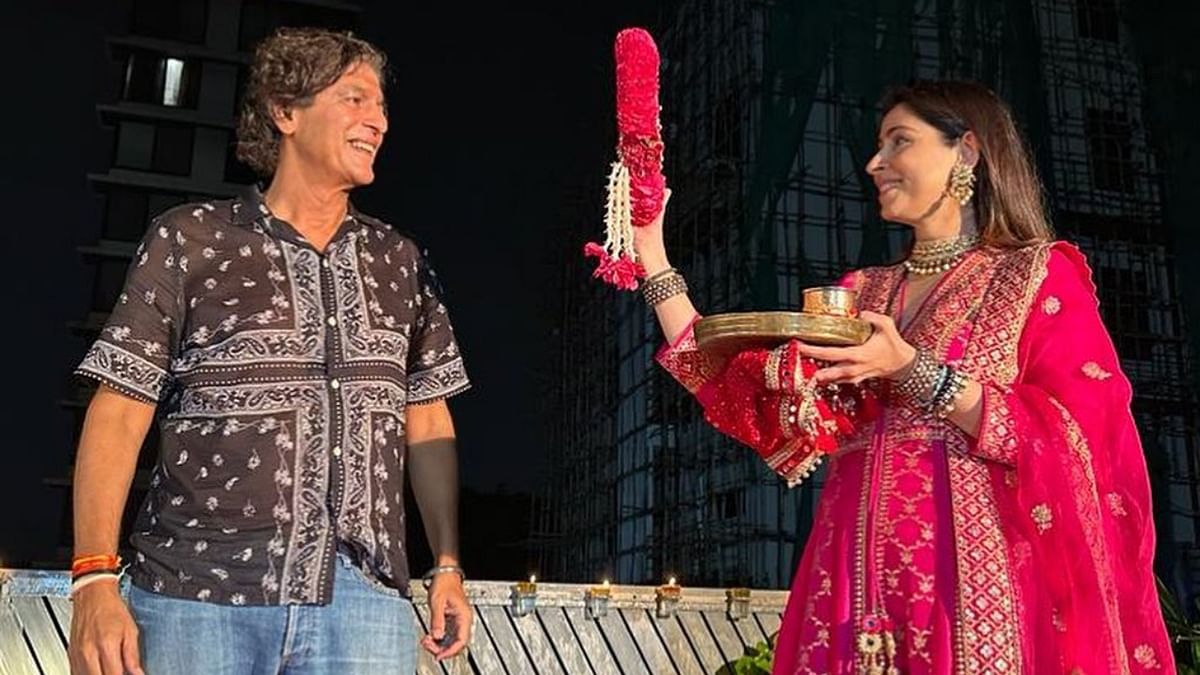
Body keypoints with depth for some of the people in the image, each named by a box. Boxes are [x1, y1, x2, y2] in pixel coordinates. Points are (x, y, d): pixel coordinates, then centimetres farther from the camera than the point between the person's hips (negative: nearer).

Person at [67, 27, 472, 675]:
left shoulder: (401, 262, 12)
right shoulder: (188, 240, 3)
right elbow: (119, 414, 0)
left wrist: (448, 567, 10)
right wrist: (95, 580, -9)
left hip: (364, 599, 3)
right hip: (197, 596, -2)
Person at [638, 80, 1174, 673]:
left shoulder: (1038, 276, 3)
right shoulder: (859, 295, 16)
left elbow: (1074, 436, -9)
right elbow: (747, 395, 10)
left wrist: (913, 371, -16)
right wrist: (651, 255, 9)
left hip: (975, 574, -4)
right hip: (859, 580, 5)